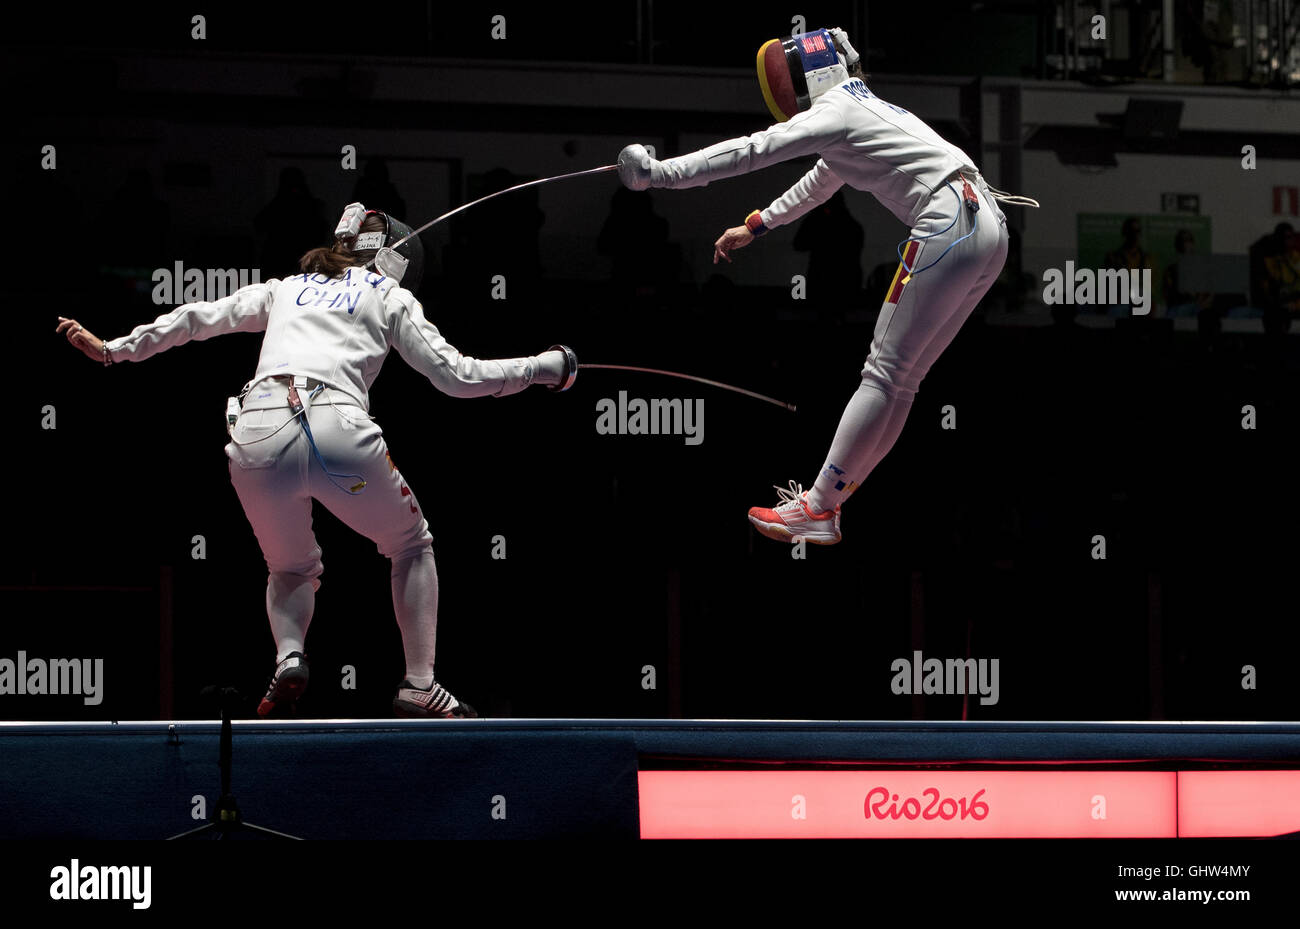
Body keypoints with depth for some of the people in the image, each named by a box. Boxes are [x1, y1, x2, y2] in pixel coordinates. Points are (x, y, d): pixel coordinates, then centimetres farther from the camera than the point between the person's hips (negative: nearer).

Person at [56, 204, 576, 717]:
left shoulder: (285, 289, 31)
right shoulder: (388, 296, 22)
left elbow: (197, 318, 31)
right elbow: (456, 377, 16)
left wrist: (111, 350, 38)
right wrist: (544, 368, 27)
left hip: (257, 430, 3)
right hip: (337, 431, -3)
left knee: (292, 570, 28)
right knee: (412, 548, 24)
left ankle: (289, 659, -5)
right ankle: (419, 686, 9)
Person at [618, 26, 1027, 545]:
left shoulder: (834, 111, 0)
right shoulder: (868, 111, 28)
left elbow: (752, 152, -7)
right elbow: (816, 186, 43)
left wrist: (661, 173, -5)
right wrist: (754, 227, 52)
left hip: (949, 226, -9)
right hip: (989, 231, 9)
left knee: (885, 376, -6)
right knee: (900, 380, 11)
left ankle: (817, 512, -5)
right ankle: (830, 498, 13)